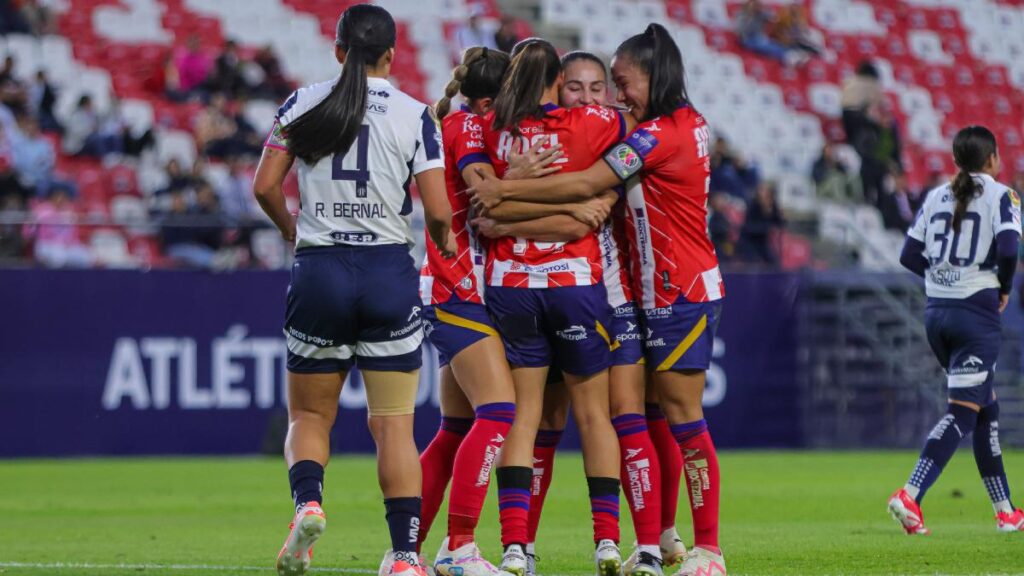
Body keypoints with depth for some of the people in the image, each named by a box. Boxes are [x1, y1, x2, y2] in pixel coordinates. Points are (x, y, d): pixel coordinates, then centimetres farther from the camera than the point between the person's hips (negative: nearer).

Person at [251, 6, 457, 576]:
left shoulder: (303, 105, 3)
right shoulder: (415, 115, -2)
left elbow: (265, 186, 0)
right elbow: (438, 210, -6)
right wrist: (445, 241, 16)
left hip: (319, 271, 1)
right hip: (390, 273, -1)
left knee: (309, 413, 14)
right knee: (394, 423, 5)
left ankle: (308, 499, -15)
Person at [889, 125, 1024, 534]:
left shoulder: (937, 197, 11)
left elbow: (910, 256, 8)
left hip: (936, 311, 7)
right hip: (977, 312, -7)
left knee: (986, 406, 16)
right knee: (962, 412, -7)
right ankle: (910, 495, -23)